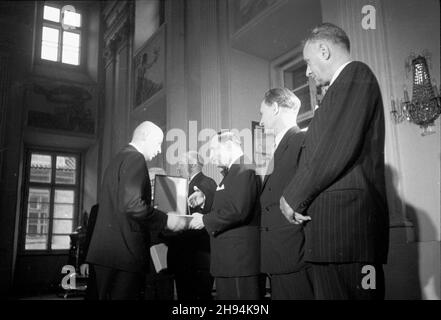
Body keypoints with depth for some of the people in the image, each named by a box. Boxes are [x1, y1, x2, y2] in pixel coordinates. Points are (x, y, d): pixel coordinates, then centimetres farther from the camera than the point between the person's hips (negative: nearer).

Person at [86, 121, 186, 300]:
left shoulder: (117, 159, 16)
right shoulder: (135, 159, -12)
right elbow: (132, 205, -24)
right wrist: (165, 220, -13)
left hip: (105, 251, 9)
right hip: (124, 252, -9)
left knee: (106, 296, 15)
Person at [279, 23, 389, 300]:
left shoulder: (356, 74, -3)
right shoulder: (347, 83, 24)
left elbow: (336, 149, -16)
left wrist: (294, 197, -7)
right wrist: (298, 196, 7)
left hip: (345, 221, -9)